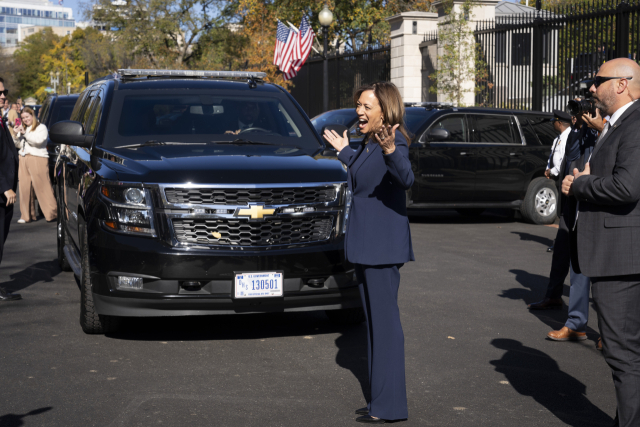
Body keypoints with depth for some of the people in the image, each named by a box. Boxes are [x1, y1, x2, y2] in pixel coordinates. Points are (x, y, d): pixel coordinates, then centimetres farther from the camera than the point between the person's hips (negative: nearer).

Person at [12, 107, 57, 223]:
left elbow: (38, 140, -15)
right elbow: (18, 145, 18)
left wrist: (25, 133, -16)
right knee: (24, 187, 2)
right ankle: (27, 215, 6)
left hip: (38, 159, -6)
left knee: (42, 187, -10)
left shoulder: (41, 127, 2)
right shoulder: (23, 128, 22)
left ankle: (52, 213, -9)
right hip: (23, 159, 6)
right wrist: (17, 135, 1)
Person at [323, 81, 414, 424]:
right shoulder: (368, 144, 14)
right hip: (366, 245, 10)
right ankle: (380, 399, 24)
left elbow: (406, 179, -35)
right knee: (374, 321, 14)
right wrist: (345, 152, 35)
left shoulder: (393, 142, -15)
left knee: (385, 321, -6)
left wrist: (391, 152, -52)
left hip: (383, 245, -10)